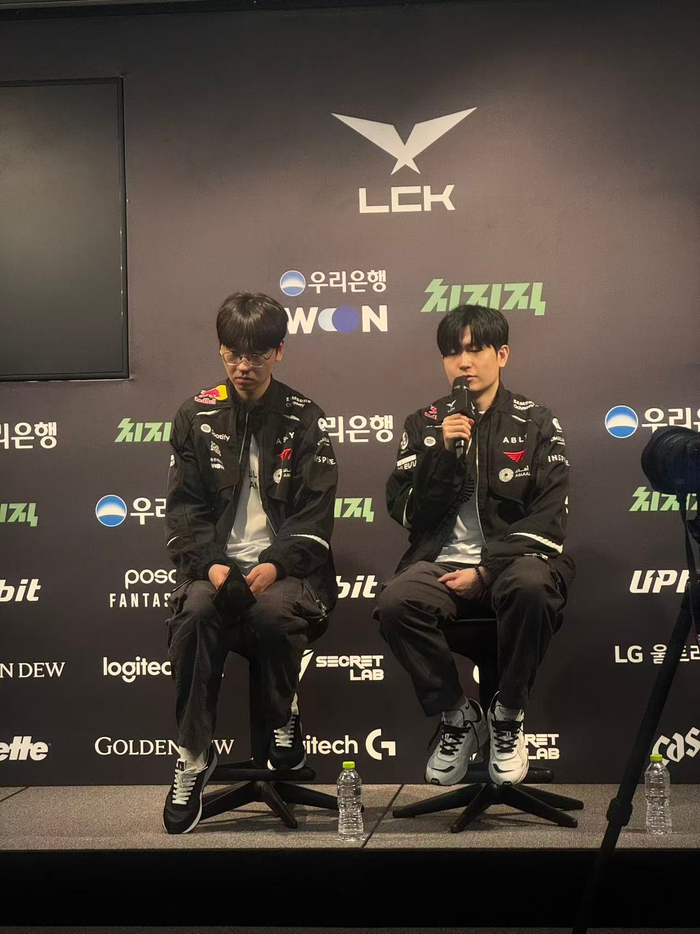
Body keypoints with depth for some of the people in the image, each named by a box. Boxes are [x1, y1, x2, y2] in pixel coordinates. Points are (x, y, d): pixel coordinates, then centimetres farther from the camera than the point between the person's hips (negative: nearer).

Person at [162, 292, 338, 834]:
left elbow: (315, 511, -3)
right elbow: (185, 505, 3)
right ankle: (193, 760, -18)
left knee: (273, 610, -34)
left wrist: (275, 565, -19)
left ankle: (285, 722, -3)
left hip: (285, 566, -1)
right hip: (217, 562, 1)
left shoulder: (303, 418, 4)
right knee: (196, 612, -31)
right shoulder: (197, 416, 7)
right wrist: (211, 564, -15)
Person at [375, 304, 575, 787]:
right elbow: (406, 511, 3)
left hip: (511, 561, -1)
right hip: (442, 561, 2)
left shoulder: (537, 424, 7)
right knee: (396, 601, -31)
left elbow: (549, 518, -3)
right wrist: (443, 452, -11)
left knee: (530, 586, -38)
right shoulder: (424, 425, 13)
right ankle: (458, 717, -8)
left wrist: (485, 570, -13)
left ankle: (508, 718, -13)